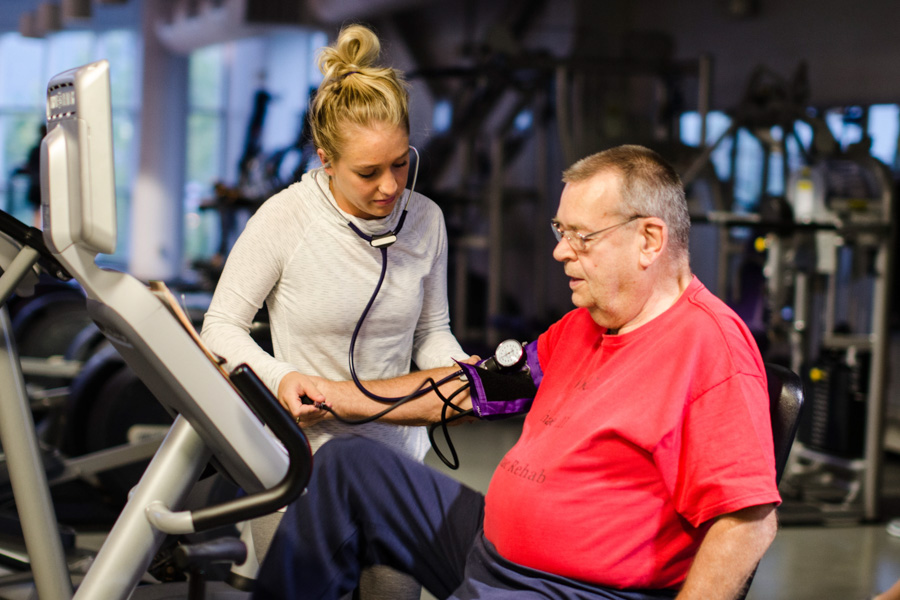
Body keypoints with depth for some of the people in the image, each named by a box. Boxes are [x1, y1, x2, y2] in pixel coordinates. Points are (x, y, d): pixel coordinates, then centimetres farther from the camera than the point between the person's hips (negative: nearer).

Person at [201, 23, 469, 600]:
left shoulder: (425, 219, 1)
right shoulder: (285, 219, -12)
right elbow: (222, 327, -5)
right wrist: (278, 376, -23)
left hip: (398, 447, 4)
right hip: (307, 454, -4)